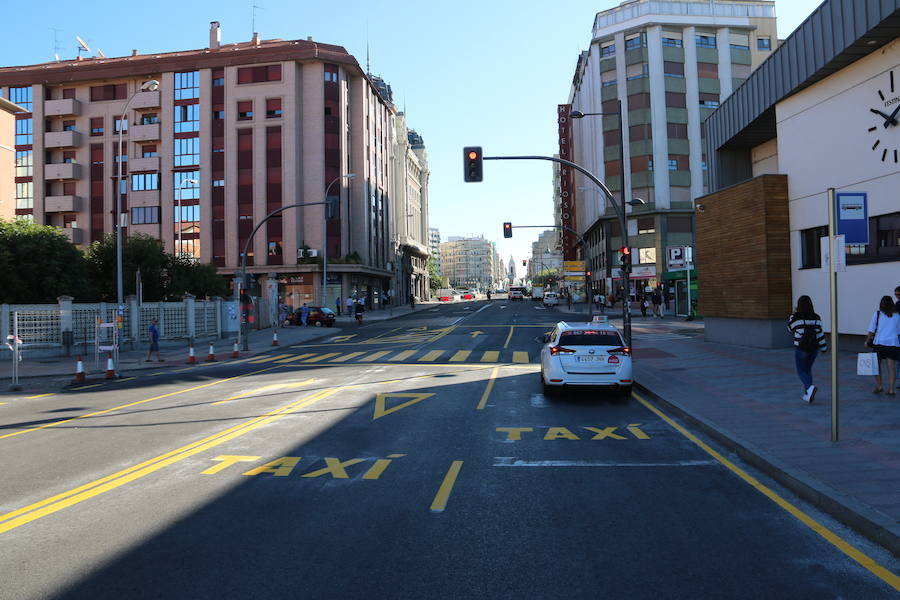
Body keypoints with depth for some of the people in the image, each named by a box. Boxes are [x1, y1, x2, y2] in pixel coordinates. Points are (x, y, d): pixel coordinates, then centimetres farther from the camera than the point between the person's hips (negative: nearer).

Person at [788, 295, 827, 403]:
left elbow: (791, 328, 5)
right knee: (808, 369, 20)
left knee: (801, 372, 6)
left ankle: (810, 388, -22)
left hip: (801, 348, -4)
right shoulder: (816, 318, -3)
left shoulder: (795, 317, -12)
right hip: (814, 348, 4)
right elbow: (819, 333, -4)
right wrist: (824, 347, 5)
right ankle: (807, 395, 19)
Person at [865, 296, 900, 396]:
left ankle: (879, 385, 7)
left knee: (877, 365, 12)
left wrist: (867, 341, 7)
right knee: (891, 367, 3)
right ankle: (890, 389, 1)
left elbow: (872, 330, -2)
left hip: (879, 343, -2)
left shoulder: (877, 314, 0)